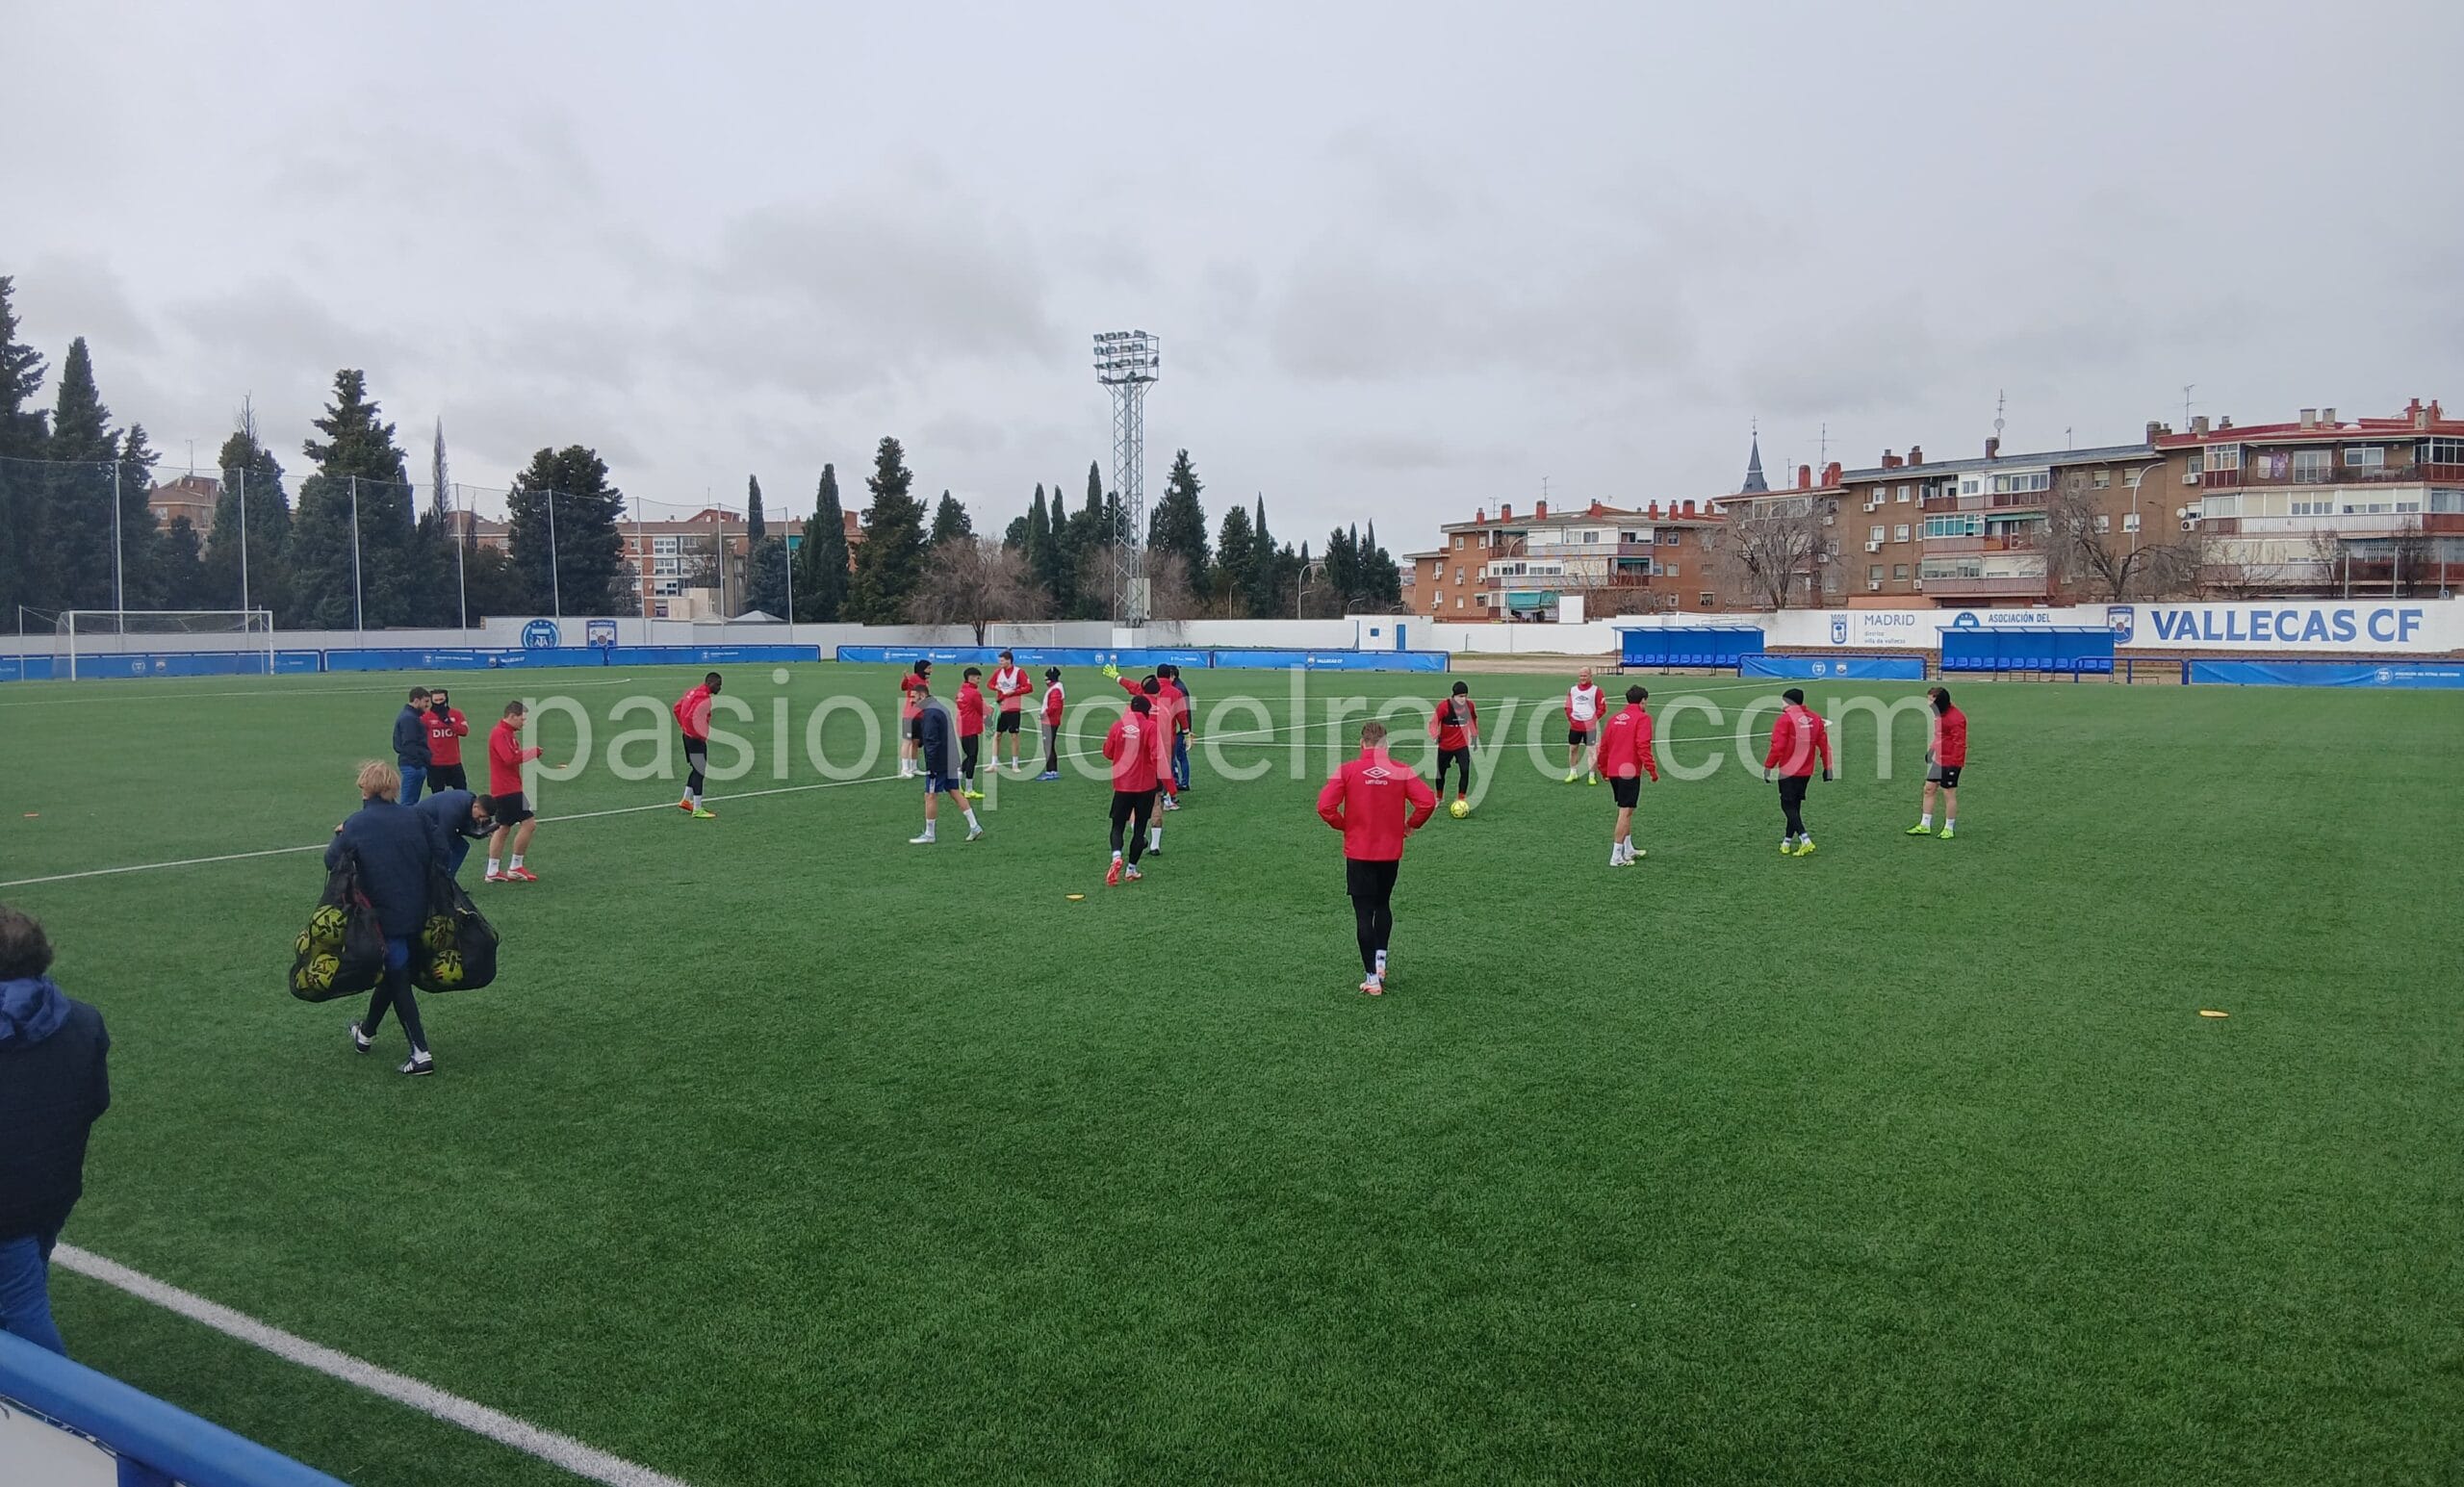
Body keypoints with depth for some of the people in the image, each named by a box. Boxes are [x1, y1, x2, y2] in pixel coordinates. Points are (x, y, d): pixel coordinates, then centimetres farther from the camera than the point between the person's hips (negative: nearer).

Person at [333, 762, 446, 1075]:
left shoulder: (356, 824, -11)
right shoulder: (413, 817, 0)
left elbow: (332, 861, -5)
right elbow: (439, 854, 1)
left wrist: (338, 836, 13)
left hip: (384, 914, -5)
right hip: (417, 912, 5)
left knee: (397, 979, 2)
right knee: (390, 972, 22)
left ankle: (421, 1052, -4)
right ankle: (367, 1032, 41)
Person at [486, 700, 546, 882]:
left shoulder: (507, 733, 18)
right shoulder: (500, 734, -15)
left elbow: (515, 756, 15)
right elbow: (510, 758, -26)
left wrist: (533, 752, 0)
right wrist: (533, 751, -18)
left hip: (501, 790, 11)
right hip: (508, 789, -11)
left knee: (503, 828, 13)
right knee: (529, 823, -9)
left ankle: (492, 872, 16)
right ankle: (515, 868, -3)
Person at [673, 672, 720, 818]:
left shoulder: (693, 692, 11)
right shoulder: (703, 697, -19)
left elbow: (677, 708, 19)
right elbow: (691, 718, -30)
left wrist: (684, 727, 18)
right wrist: (700, 736, -19)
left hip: (688, 736, 10)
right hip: (696, 739, -10)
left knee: (697, 769, 21)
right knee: (699, 772, -4)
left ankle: (686, 801, 28)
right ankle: (697, 810, -1)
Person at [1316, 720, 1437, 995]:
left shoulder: (1347, 771, -8)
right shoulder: (1402, 771, -5)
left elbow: (1325, 807, -15)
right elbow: (1428, 802, -12)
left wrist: (1344, 825, 3)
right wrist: (1410, 825, 5)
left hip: (1358, 854, -2)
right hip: (1391, 853, 2)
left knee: (1363, 913, 4)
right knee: (1383, 905, 25)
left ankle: (1372, 977, 5)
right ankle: (1380, 958, 15)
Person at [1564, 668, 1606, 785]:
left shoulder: (1596, 691, -3)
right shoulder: (1572, 690, 9)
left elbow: (1602, 708, -3)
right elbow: (1568, 706, 16)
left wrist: (1594, 719, -10)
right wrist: (1570, 719, 3)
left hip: (1590, 726, -4)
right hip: (1574, 725, 4)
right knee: (1572, 748, 10)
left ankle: (1592, 776, 3)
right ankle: (1573, 773, 24)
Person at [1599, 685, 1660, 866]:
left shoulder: (1615, 718, 14)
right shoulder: (1642, 718, -6)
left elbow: (1603, 746, 16)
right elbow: (1643, 746, -17)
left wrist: (1604, 769, 27)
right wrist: (1652, 770, -13)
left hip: (1613, 771, 7)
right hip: (1630, 771, -7)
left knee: (1625, 810, 20)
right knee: (1625, 812, -5)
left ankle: (1629, 850, 29)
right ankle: (1617, 857, -7)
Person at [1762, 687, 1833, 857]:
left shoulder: (1785, 719, -13)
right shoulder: (1815, 718, 6)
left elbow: (1777, 747, -17)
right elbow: (1824, 744, 8)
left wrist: (1768, 767, -9)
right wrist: (1827, 767, 15)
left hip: (1788, 771, -6)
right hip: (1807, 771, 6)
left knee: (1788, 805, -1)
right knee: (1795, 805, 16)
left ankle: (1805, 840, -16)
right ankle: (1787, 842, 21)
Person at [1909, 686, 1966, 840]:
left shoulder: (1955, 718, -21)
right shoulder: (1939, 714, 9)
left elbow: (1959, 742, -22)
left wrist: (1955, 762, -24)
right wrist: (1931, 748, 15)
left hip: (1950, 762, -10)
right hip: (1938, 759, 10)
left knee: (1949, 793, 1)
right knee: (1928, 788, 11)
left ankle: (1949, 828, 13)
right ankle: (1925, 825, 18)